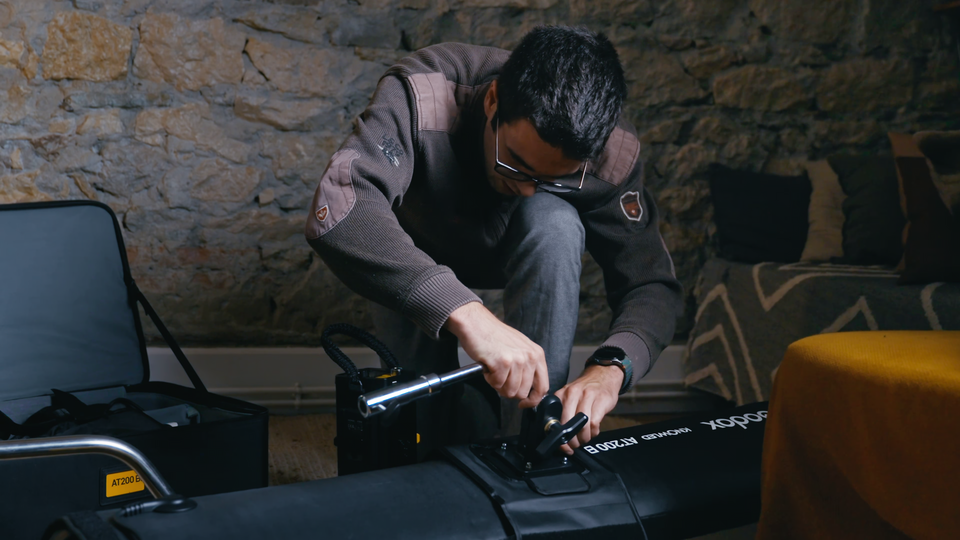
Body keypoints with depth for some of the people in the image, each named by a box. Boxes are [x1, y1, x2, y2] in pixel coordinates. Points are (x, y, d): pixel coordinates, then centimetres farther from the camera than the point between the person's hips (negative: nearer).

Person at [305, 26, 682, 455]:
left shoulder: (612, 154, -33)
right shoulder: (421, 96, -42)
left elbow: (652, 284, -24)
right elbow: (336, 212, -57)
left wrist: (609, 369, -47)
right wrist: (466, 313, -69)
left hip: (517, 255, 1)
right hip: (417, 255, 0)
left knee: (554, 223, -33)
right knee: (423, 421, -13)